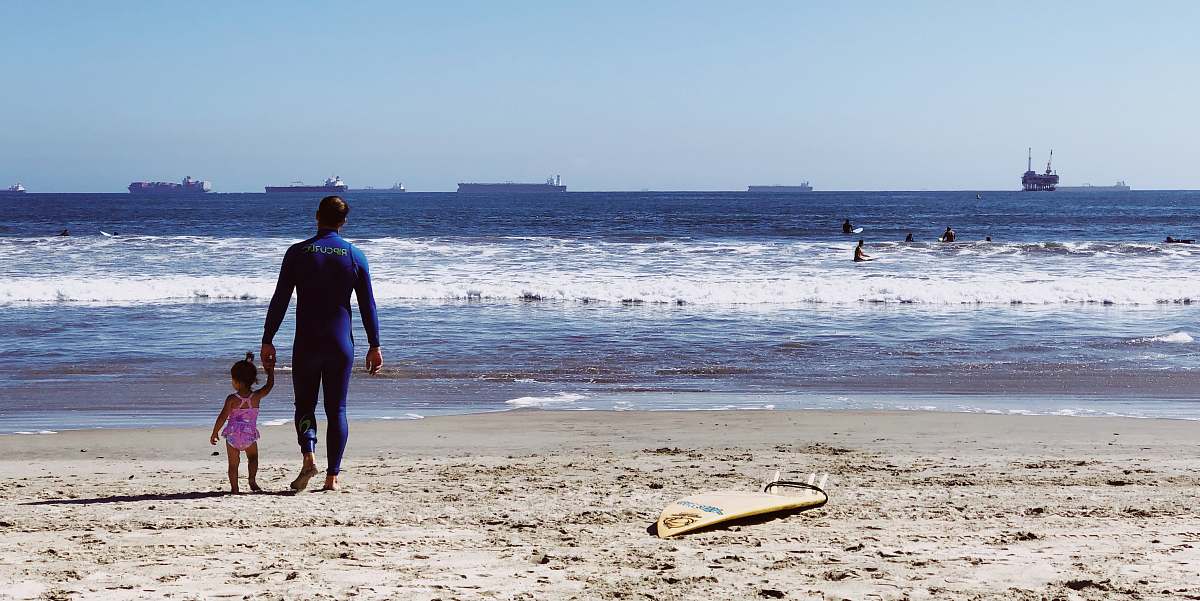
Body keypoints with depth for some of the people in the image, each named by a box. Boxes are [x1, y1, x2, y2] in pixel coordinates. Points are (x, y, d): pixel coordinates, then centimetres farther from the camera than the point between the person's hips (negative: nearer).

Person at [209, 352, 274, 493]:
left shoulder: (232, 399, -10)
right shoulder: (257, 397, -5)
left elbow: (222, 417, -10)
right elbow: (269, 385, 11)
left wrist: (214, 433, 0)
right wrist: (270, 370, 24)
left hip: (232, 435, -1)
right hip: (250, 434, 1)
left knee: (233, 463, 9)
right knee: (253, 457, 20)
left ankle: (234, 488, 6)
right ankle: (252, 479, -1)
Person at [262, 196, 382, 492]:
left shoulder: (298, 253, -4)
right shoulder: (356, 256, 0)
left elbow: (279, 301, -4)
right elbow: (368, 305, 2)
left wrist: (267, 340, 3)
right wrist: (374, 345, 9)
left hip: (306, 345, -1)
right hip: (341, 345, 1)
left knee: (305, 404, 13)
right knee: (337, 410, 8)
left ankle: (308, 455, -12)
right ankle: (333, 476, 5)